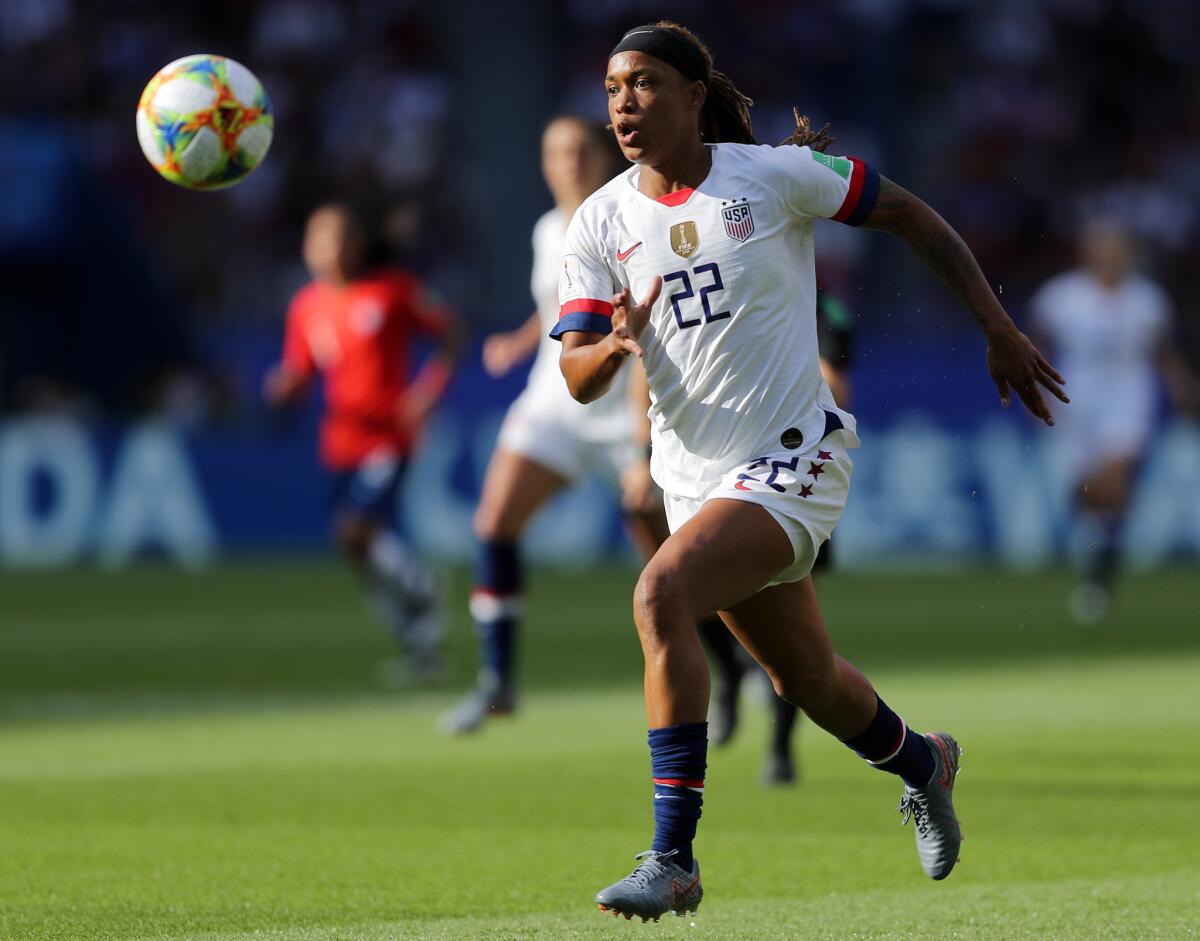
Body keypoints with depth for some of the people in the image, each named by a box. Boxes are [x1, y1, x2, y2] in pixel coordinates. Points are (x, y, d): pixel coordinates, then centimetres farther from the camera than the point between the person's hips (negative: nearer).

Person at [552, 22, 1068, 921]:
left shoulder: (774, 175, -9)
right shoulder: (601, 224, 1)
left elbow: (911, 215, 3)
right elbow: (577, 378, -4)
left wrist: (1000, 330, 2)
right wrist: (614, 346, -28)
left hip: (796, 458, -5)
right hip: (696, 471, 5)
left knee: (662, 595, -28)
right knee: (805, 679, 18)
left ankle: (673, 861, -25)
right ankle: (922, 762, 53)